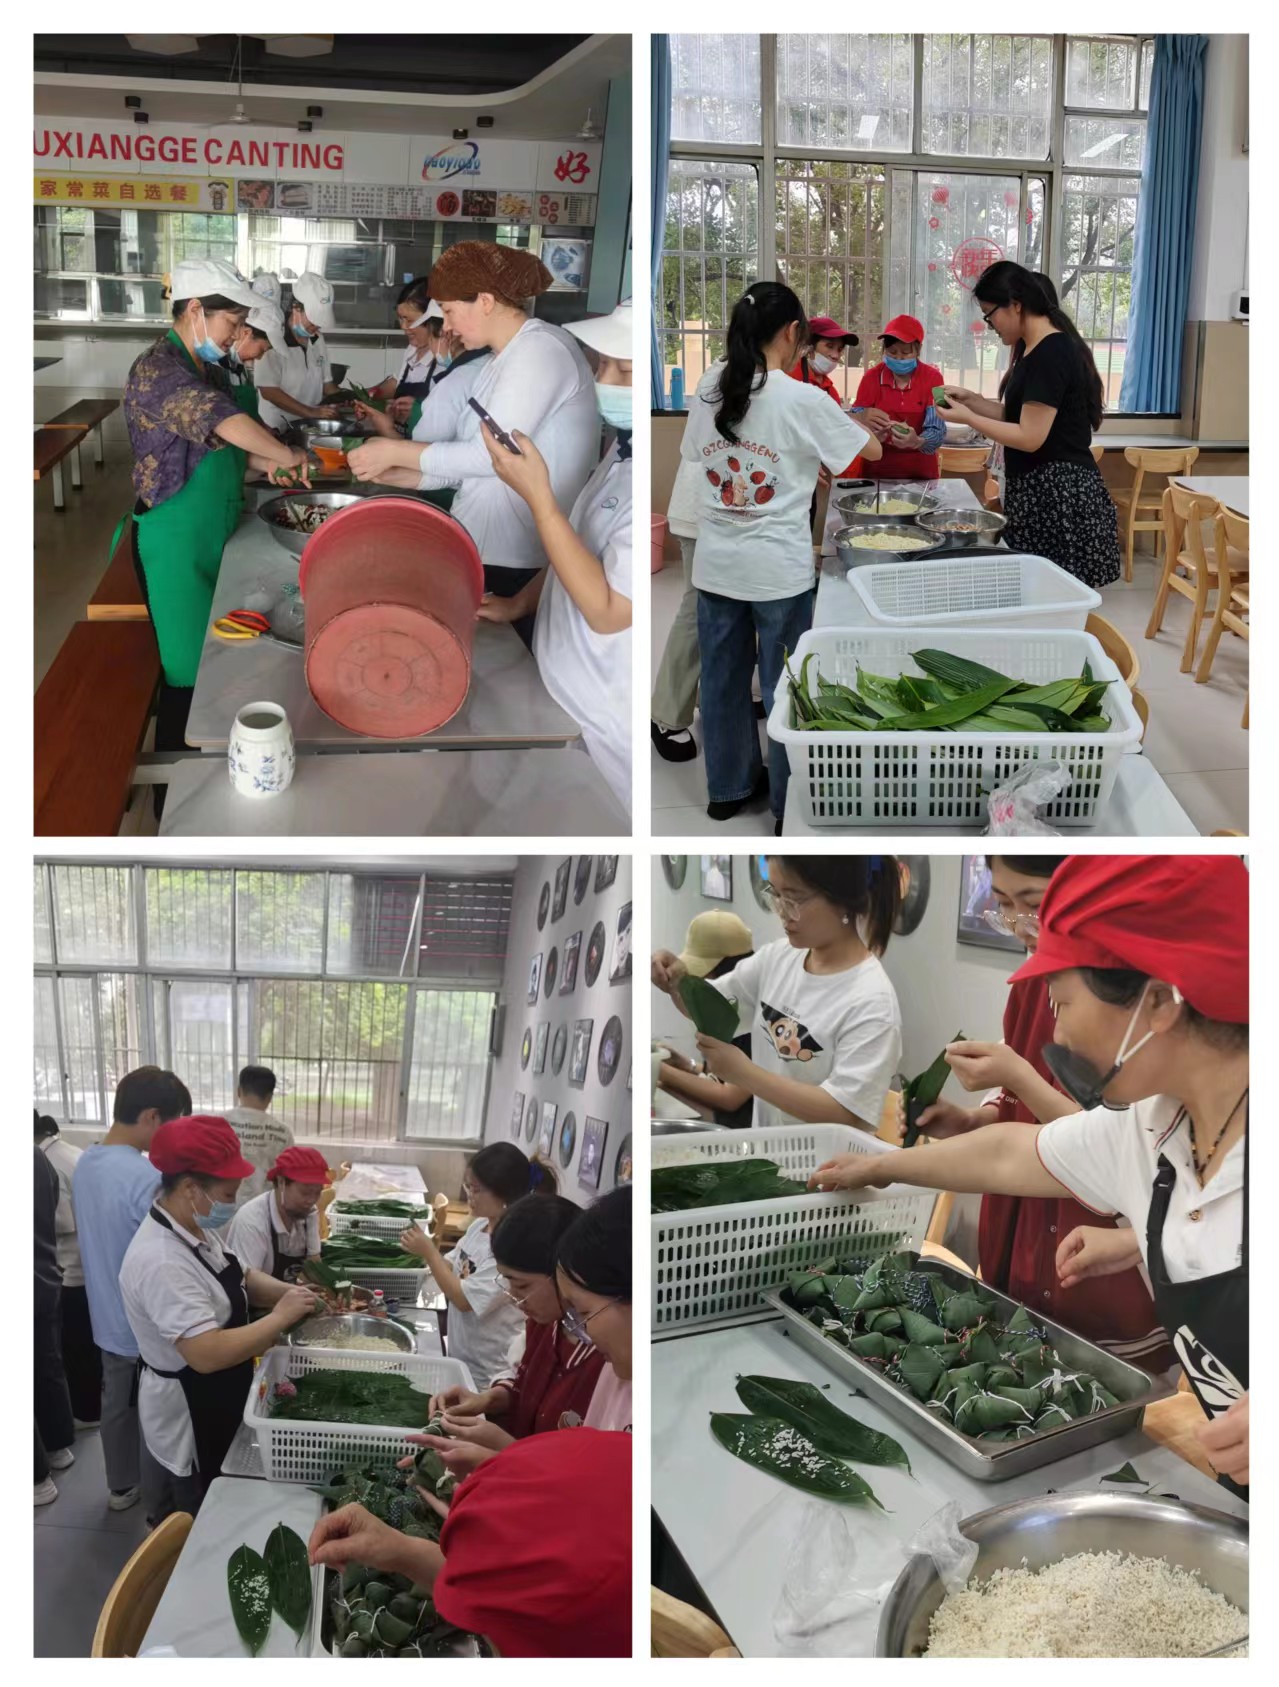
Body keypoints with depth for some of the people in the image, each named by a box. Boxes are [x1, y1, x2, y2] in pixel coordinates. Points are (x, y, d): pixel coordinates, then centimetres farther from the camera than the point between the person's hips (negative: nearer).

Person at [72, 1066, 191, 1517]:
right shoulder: (148, 1177, -30)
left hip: (108, 1319, 8)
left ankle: (122, 1486, 43)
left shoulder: (85, 1163, -2)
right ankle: (158, 1511, 25)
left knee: (116, 1405, 25)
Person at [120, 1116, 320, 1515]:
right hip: (189, 1415, -9)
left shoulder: (197, 1228, -3)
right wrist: (281, 1318, -29)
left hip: (217, 1402, 9)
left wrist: (289, 1293, -8)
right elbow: (207, 1354, -38)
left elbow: (241, 1277, 11)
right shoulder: (161, 1261, -34)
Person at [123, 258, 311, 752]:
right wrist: (286, 455, -25)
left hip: (213, 540, 9)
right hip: (175, 546, -9)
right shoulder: (157, 370, -20)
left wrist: (263, 462, 5)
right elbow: (222, 419, -34)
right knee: (189, 671, -3)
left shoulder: (209, 371, 10)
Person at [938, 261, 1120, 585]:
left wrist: (967, 418, -11)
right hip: (1042, 494, 10)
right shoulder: (1035, 349, 14)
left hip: (1058, 496, -10)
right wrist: (971, 399, 8)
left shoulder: (1049, 354, -17)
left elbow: (1030, 437, -19)